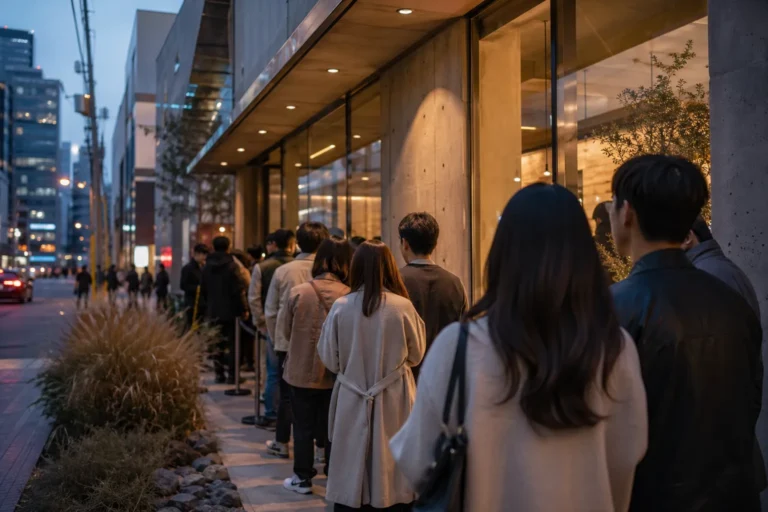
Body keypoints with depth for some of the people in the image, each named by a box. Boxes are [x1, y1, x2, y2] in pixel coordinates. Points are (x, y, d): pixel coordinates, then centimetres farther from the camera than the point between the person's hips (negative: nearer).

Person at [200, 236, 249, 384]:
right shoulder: (232, 265, -12)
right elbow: (238, 290, -15)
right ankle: (232, 375, -1)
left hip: (213, 311, 5)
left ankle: (219, 374, 11)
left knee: (217, 343, 10)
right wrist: (244, 309, -9)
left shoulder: (207, 266, 6)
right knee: (232, 343, 0)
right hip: (230, 310, -5)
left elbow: (203, 290, 12)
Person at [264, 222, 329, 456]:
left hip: (288, 342, 1)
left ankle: (281, 443, 21)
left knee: (287, 394, 13)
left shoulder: (283, 271, -4)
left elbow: (270, 311, 3)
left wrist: (275, 339, 15)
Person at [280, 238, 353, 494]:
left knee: (303, 428, 14)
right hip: (336, 374, 1)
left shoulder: (298, 292, -13)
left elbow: (285, 330, -1)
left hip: (302, 371, -1)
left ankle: (302, 478, 23)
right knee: (333, 428, 14)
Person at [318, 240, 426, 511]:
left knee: (351, 480, 10)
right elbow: (416, 355, 3)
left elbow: (330, 359, 0)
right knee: (394, 475, 11)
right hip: (393, 402, -1)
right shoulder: (403, 307, -11)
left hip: (352, 402, 1)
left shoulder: (341, 307, -9)